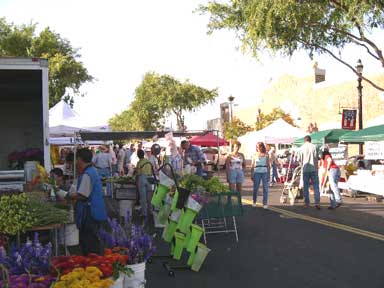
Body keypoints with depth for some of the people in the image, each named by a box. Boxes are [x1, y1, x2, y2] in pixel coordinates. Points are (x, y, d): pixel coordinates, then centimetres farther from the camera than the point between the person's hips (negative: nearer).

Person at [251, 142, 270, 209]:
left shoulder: (266, 155, 6)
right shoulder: (255, 155, 7)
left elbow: (268, 165, 6)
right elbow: (252, 166, 8)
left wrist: (268, 174, 0)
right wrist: (251, 174, 2)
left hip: (265, 172, 0)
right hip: (257, 172, 0)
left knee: (265, 188, -1)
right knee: (255, 188, 4)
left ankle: (265, 203, 5)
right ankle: (254, 202, 22)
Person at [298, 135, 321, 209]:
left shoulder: (302, 148, 1)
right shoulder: (314, 147, -1)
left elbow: (299, 159, 2)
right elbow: (316, 158, -2)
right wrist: (317, 168, 7)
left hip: (305, 169, 1)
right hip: (313, 169, -1)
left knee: (305, 186, 8)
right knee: (316, 185, 2)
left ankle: (306, 203, 11)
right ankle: (317, 203, -7)